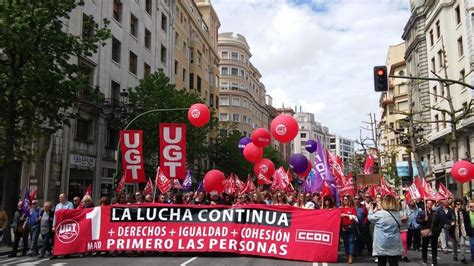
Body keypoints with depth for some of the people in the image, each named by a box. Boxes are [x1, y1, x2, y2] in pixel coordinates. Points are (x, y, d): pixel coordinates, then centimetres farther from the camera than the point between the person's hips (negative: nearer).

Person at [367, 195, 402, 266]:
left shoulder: (380, 214, -15)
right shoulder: (398, 214, 1)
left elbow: (370, 218, 2)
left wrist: (371, 210, 23)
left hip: (382, 245, -4)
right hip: (394, 244, 4)